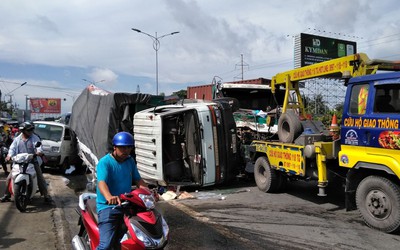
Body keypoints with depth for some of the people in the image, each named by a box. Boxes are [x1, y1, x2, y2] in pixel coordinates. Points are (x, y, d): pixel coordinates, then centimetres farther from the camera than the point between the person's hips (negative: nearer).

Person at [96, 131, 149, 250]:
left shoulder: (130, 161, 10)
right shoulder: (105, 162, -11)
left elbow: (138, 179, 12)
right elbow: (101, 182, -25)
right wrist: (109, 197, -46)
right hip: (108, 206, -6)